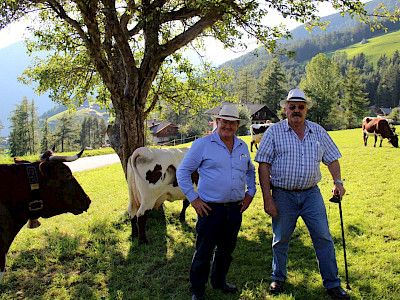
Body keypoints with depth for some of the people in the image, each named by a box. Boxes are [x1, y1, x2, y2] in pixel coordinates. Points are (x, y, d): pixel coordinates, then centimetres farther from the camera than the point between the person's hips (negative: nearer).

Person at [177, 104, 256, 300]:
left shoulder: (242, 147, 10)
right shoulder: (203, 144, -7)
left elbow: (250, 171, 27)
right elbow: (183, 172, -5)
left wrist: (250, 193, 15)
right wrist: (193, 199, -9)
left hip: (235, 208, 5)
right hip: (210, 208, -5)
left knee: (226, 249, 18)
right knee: (204, 251, 1)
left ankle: (219, 282, 38)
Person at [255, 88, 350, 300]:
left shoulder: (318, 132, 5)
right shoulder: (274, 132, -5)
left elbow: (332, 159, 14)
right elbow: (263, 166, -8)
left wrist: (338, 182, -3)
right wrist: (267, 199, -12)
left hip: (311, 194, 2)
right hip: (283, 195, -2)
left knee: (324, 238, 4)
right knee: (280, 240, 11)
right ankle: (278, 279, 32)